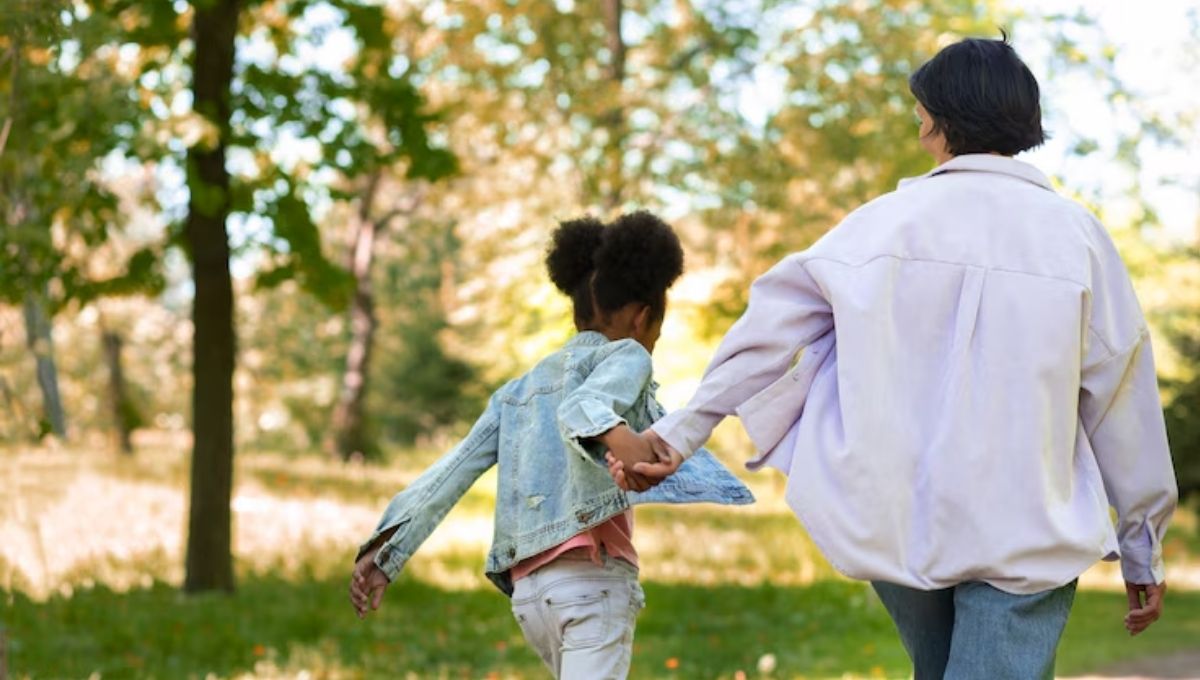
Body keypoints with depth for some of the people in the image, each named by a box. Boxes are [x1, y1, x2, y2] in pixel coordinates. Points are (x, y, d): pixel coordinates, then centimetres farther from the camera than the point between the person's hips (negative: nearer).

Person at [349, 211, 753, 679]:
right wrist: (620, 435, -39)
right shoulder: (623, 357, 6)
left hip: (528, 590, 8)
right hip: (593, 576, -8)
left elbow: (448, 474, 13)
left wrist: (385, 555, 5)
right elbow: (581, 408, -18)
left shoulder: (517, 392, 24)